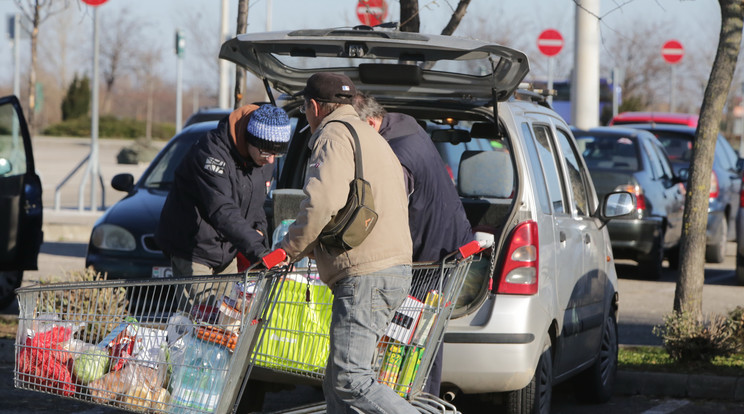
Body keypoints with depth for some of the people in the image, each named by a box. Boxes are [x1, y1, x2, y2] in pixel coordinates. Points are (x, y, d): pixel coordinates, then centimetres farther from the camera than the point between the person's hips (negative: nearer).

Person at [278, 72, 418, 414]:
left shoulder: (334, 135, -5)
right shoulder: (371, 138, 28)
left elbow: (322, 202, -20)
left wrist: (289, 250, -8)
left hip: (365, 274, -10)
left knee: (349, 379, -15)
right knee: (337, 382, 12)